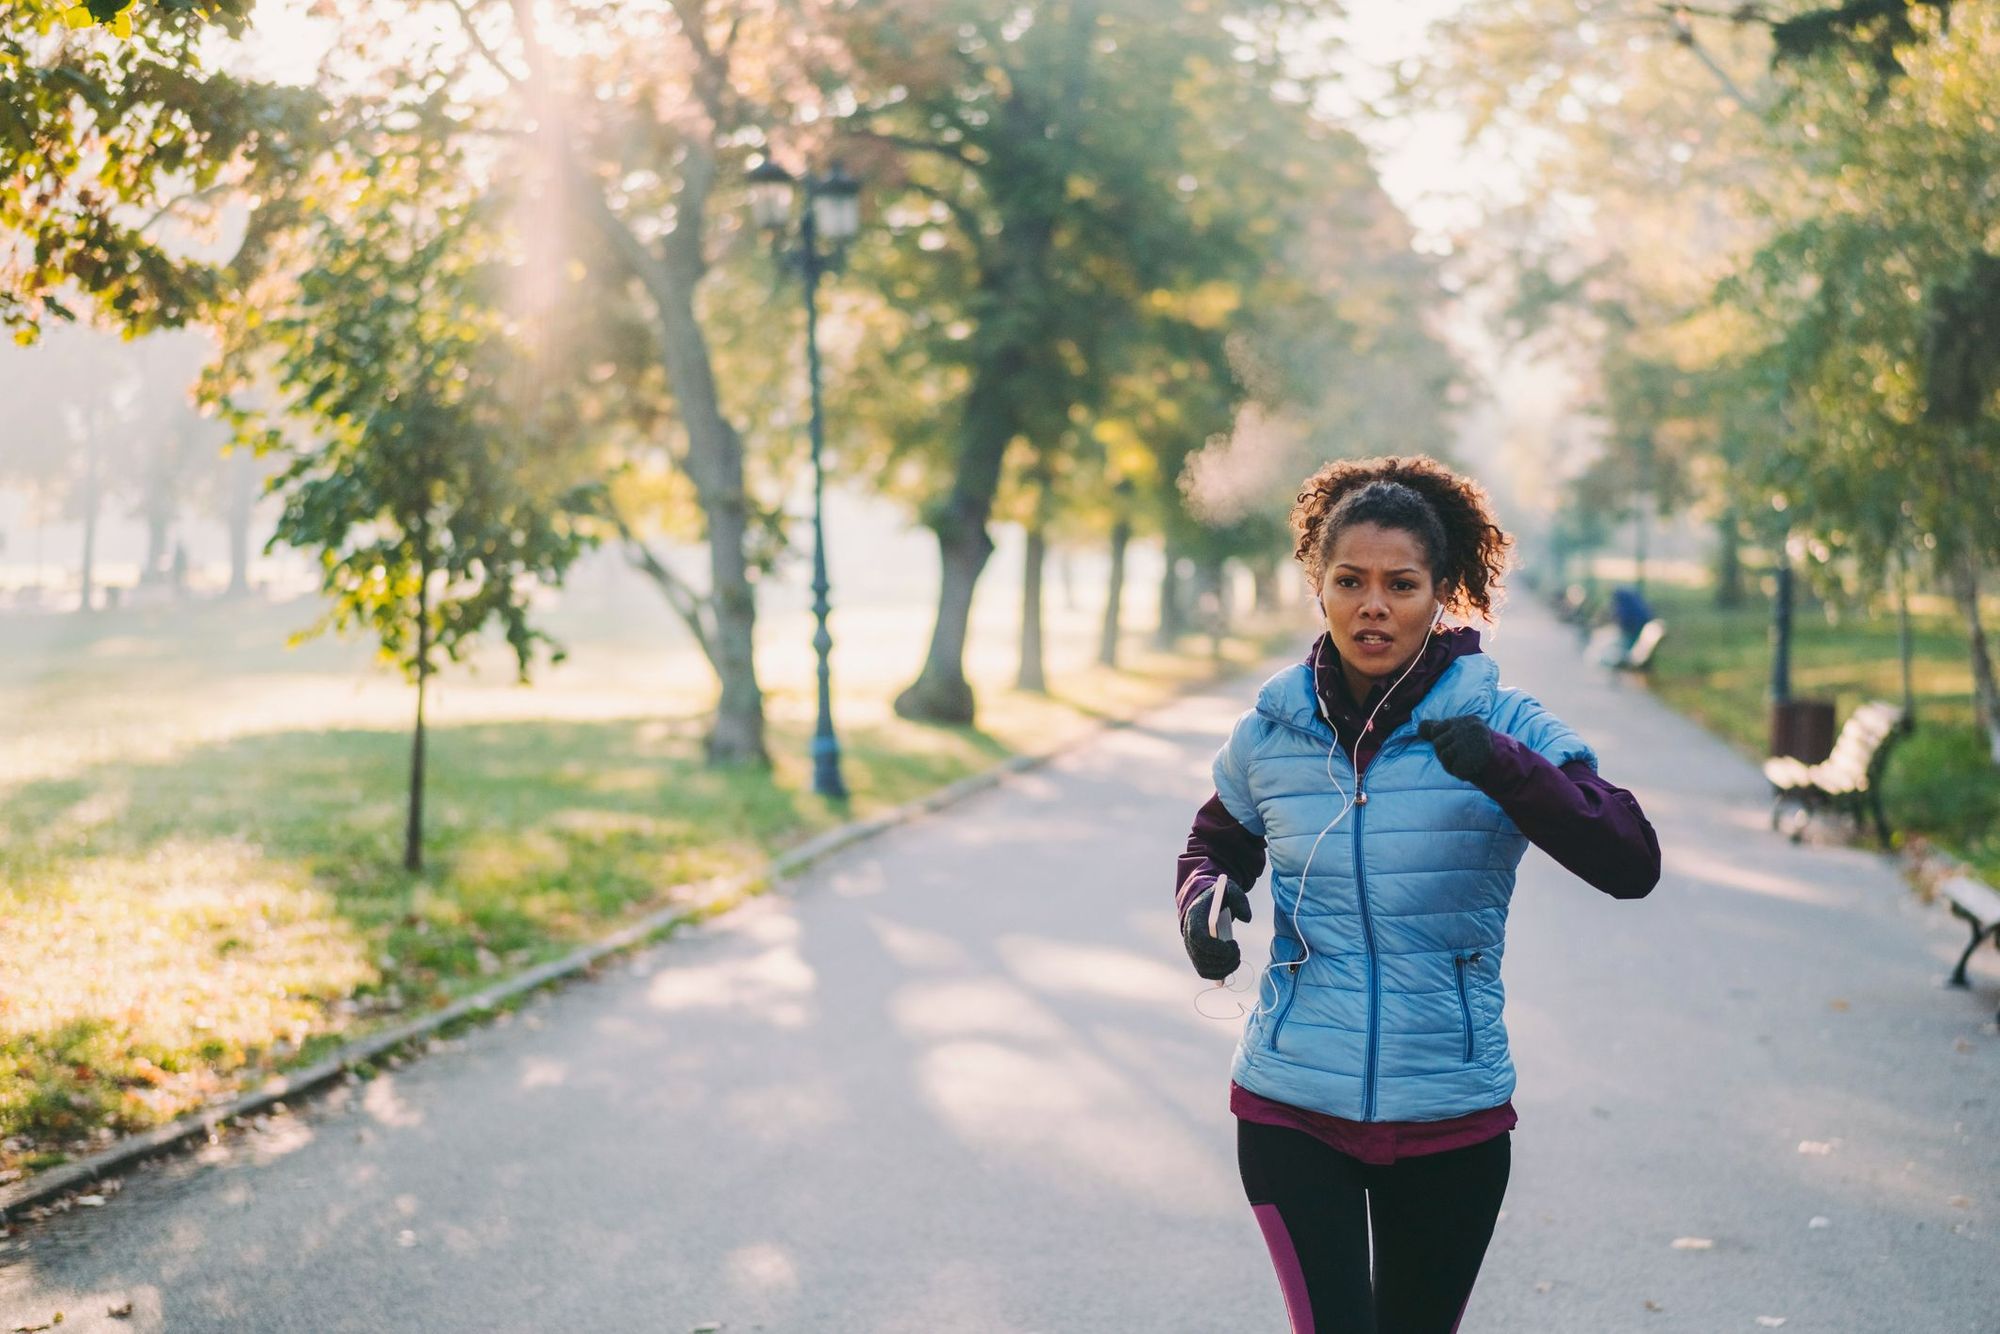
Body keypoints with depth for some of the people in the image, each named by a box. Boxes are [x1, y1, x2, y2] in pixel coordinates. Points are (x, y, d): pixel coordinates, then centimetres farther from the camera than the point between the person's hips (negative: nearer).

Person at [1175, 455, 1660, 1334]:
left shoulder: (1505, 727, -7)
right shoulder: (1270, 733, 0)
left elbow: (1631, 865, -19)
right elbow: (1217, 842, 20)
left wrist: (1505, 770, -34)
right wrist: (1203, 899, -4)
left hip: (1453, 1116, 0)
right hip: (1293, 1108, 0)